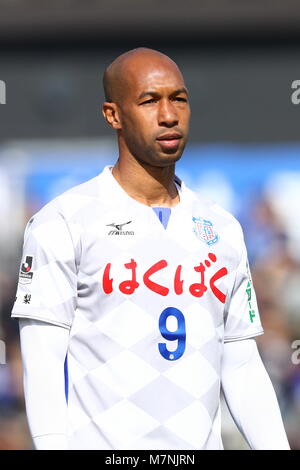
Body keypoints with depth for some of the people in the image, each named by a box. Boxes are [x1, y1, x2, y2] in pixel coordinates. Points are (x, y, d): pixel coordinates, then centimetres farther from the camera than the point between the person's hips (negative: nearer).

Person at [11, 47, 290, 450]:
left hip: (201, 444, 4)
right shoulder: (62, 222, -2)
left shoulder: (224, 230, 13)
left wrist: (276, 447, 2)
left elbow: (243, 368, 13)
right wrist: (54, 446, -17)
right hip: (100, 445, -4)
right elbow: (43, 364, -7)